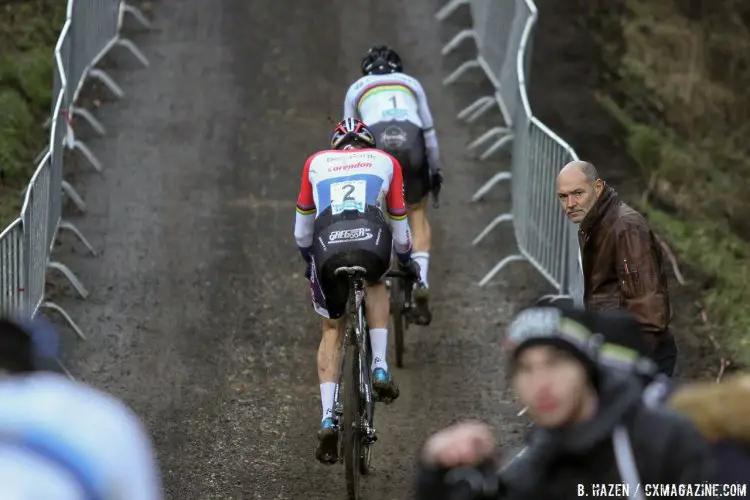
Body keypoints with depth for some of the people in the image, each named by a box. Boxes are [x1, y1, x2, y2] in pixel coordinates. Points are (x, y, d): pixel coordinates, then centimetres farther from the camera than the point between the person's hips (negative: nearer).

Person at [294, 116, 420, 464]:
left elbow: (302, 227, 36)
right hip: (372, 244, -1)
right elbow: (399, 221, 32)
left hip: (329, 247, 1)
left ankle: (328, 418, 5)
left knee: (331, 331, 20)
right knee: (376, 285, 36)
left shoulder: (316, 162, 30)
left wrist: (308, 259, 54)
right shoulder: (386, 161, 28)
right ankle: (380, 368, 18)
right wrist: (406, 259, 50)